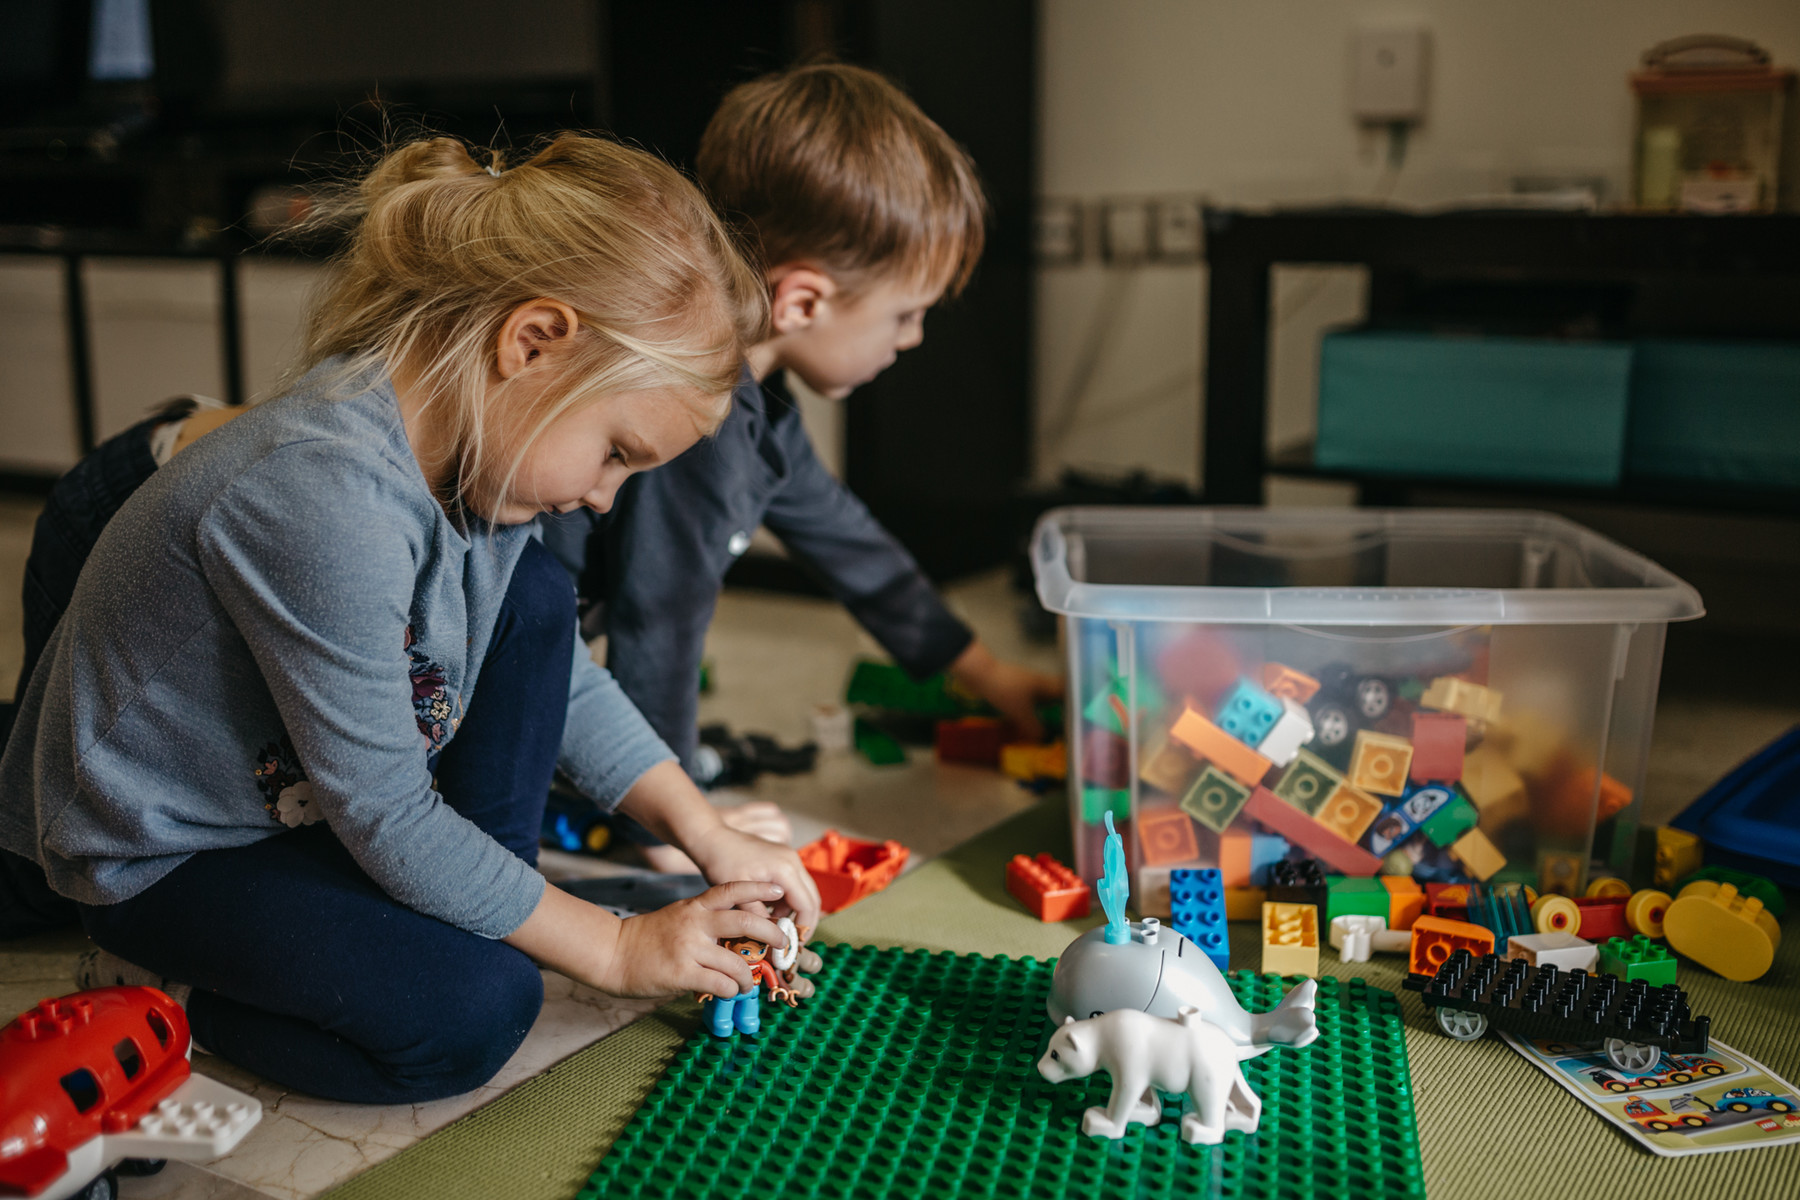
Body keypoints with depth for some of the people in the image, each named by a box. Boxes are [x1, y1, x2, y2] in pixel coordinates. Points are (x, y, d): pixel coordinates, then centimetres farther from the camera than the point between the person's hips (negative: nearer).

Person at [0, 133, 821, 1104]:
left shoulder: (472, 444, -9)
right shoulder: (326, 496, -37)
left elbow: (569, 681, 4)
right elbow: (385, 819, -29)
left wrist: (711, 838, -4)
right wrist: (613, 948, -19)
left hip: (304, 791, 8)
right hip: (158, 851, -8)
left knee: (532, 594, -5)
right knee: (473, 1010, -24)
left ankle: (474, 916, 2)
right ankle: (157, 987, -1)